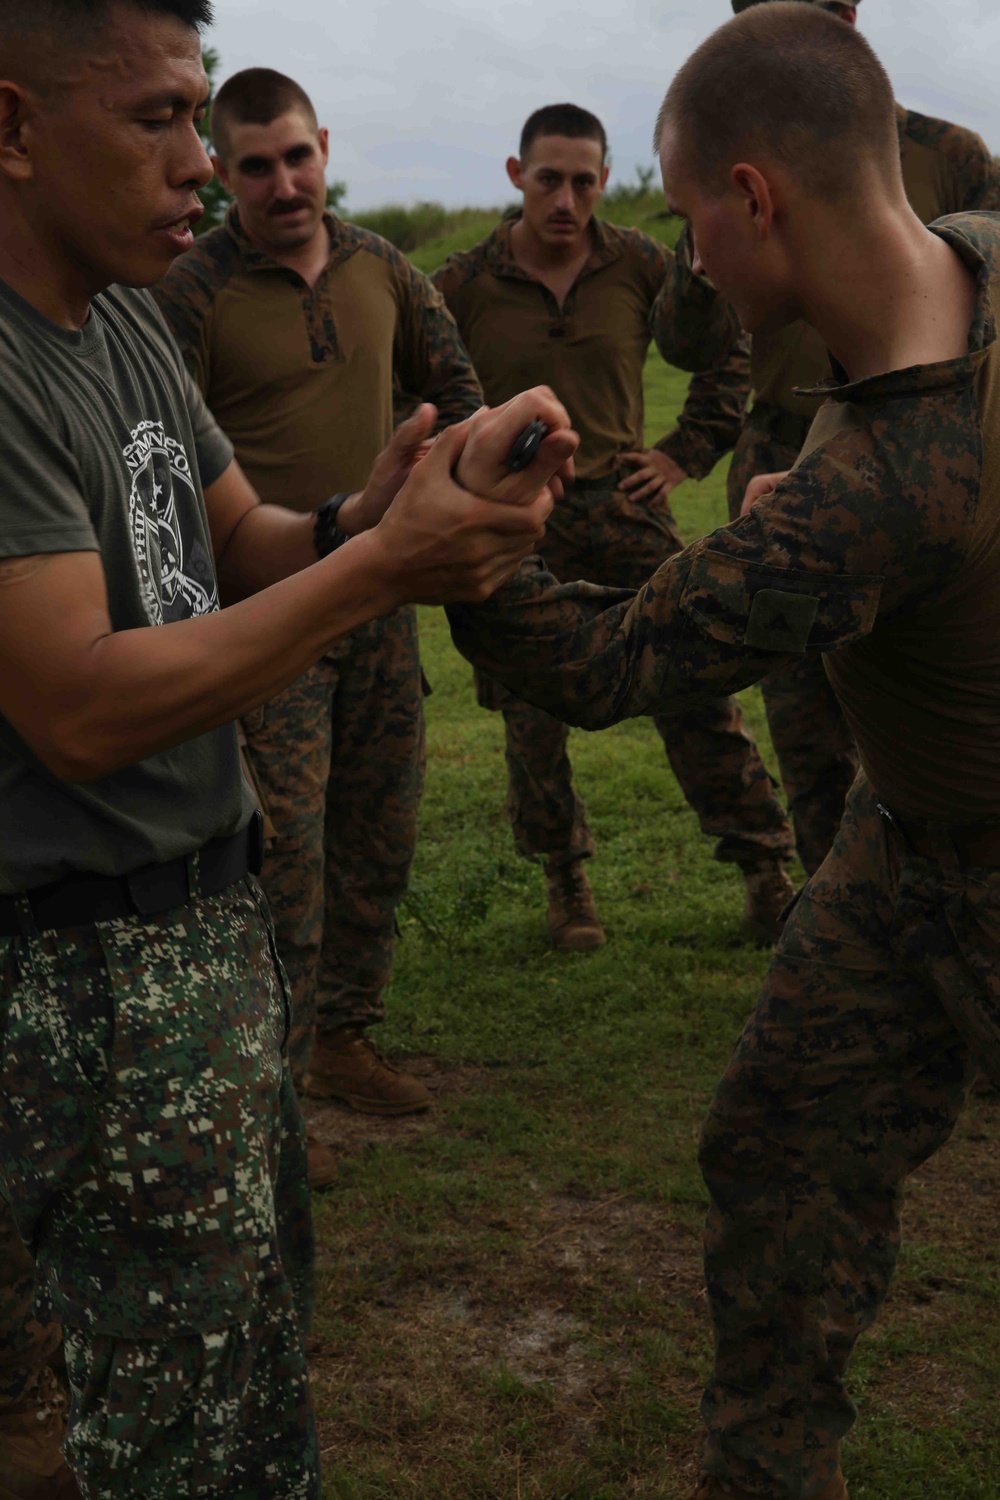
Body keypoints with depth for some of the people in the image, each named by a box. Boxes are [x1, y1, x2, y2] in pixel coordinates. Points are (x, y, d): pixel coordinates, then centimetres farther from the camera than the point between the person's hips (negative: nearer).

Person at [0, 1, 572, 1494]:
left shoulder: (127, 322, 8)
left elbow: (236, 544, 13)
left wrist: (362, 519, -9)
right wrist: (378, 565, -23)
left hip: (207, 910, 9)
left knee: (264, 1278, 20)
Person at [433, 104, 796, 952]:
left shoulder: (641, 267, 0)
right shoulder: (465, 285, -3)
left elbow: (728, 347, 13)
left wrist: (689, 452, 6)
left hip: (624, 507, 1)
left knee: (697, 691, -2)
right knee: (533, 716, 6)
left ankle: (766, 873, 9)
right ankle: (566, 880, 26)